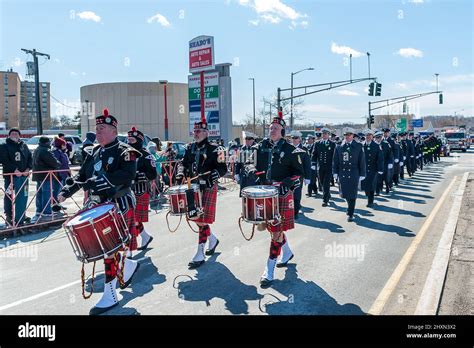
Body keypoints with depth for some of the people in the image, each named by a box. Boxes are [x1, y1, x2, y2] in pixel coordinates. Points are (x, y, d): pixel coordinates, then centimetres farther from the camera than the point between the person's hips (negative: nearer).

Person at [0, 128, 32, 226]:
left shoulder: (24, 146, 13)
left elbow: (30, 158, 11)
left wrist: (28, 169, -4)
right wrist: (14, 170, -17)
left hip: (23, 175, 4)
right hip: (10, 176, -4)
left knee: (23, 197, 8)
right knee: (9, 197, -1)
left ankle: (21, 217, 19)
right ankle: (8, 216, 9)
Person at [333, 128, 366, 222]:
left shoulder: (358, 147, 0)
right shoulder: (338, 147, 4)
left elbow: (362, 162, 1)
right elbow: (335, 161, 7)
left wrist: (362, 175, -1)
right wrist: (335, 173, 1)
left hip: (354, 175, -2)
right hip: (342, 174, 2)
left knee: (352, 195, 0)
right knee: (344, 194, 7)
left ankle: (350, 214, 12)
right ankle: (350, 207, 35)